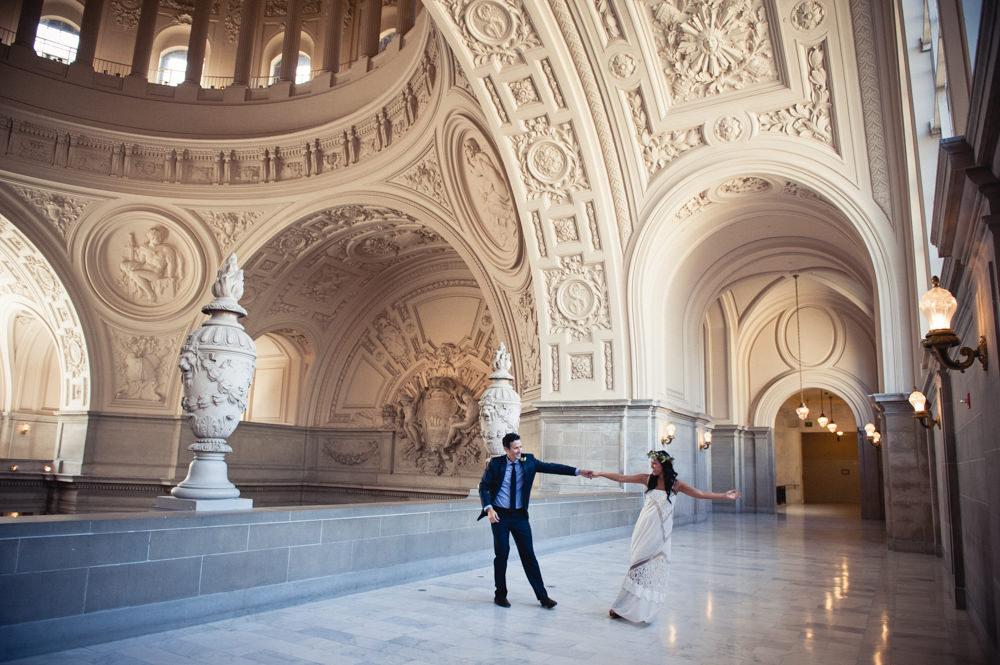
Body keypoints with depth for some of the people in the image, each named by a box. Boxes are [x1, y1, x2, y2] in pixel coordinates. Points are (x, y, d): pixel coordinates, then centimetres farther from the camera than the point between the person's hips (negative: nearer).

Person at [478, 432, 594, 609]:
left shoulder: (528, 460, -3)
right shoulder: (495, 463, -9)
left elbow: (550, 467, -8)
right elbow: (483, 487, -5)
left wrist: (578, 471, -15)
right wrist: (489, 508, -18)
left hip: (520, 515, 2)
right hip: (500, 515, -2)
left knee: (528, 555, 2)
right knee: (502, 554, 3)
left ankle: (542, 596, 8)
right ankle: (500, 594, 20)